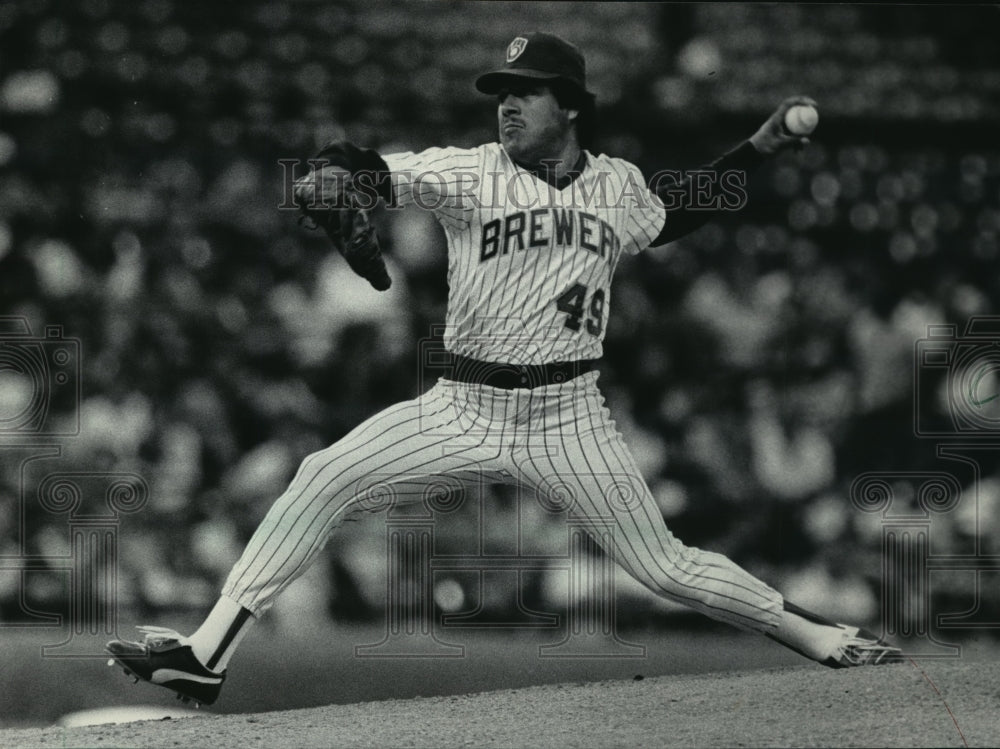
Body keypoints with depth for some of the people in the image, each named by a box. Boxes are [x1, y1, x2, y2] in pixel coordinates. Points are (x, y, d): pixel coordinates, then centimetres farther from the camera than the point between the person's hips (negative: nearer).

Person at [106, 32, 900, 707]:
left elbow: (679, 209, 25)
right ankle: (207, 652, -15)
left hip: (568, 422, 0)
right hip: (464, 409, 0)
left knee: (663, 566, -3)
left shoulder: (619, 186, 4)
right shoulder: (471, 172, -5)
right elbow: (382, 172, -19)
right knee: (326, 480, -15)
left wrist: (759, 148, 17)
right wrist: (337, 171, -42)